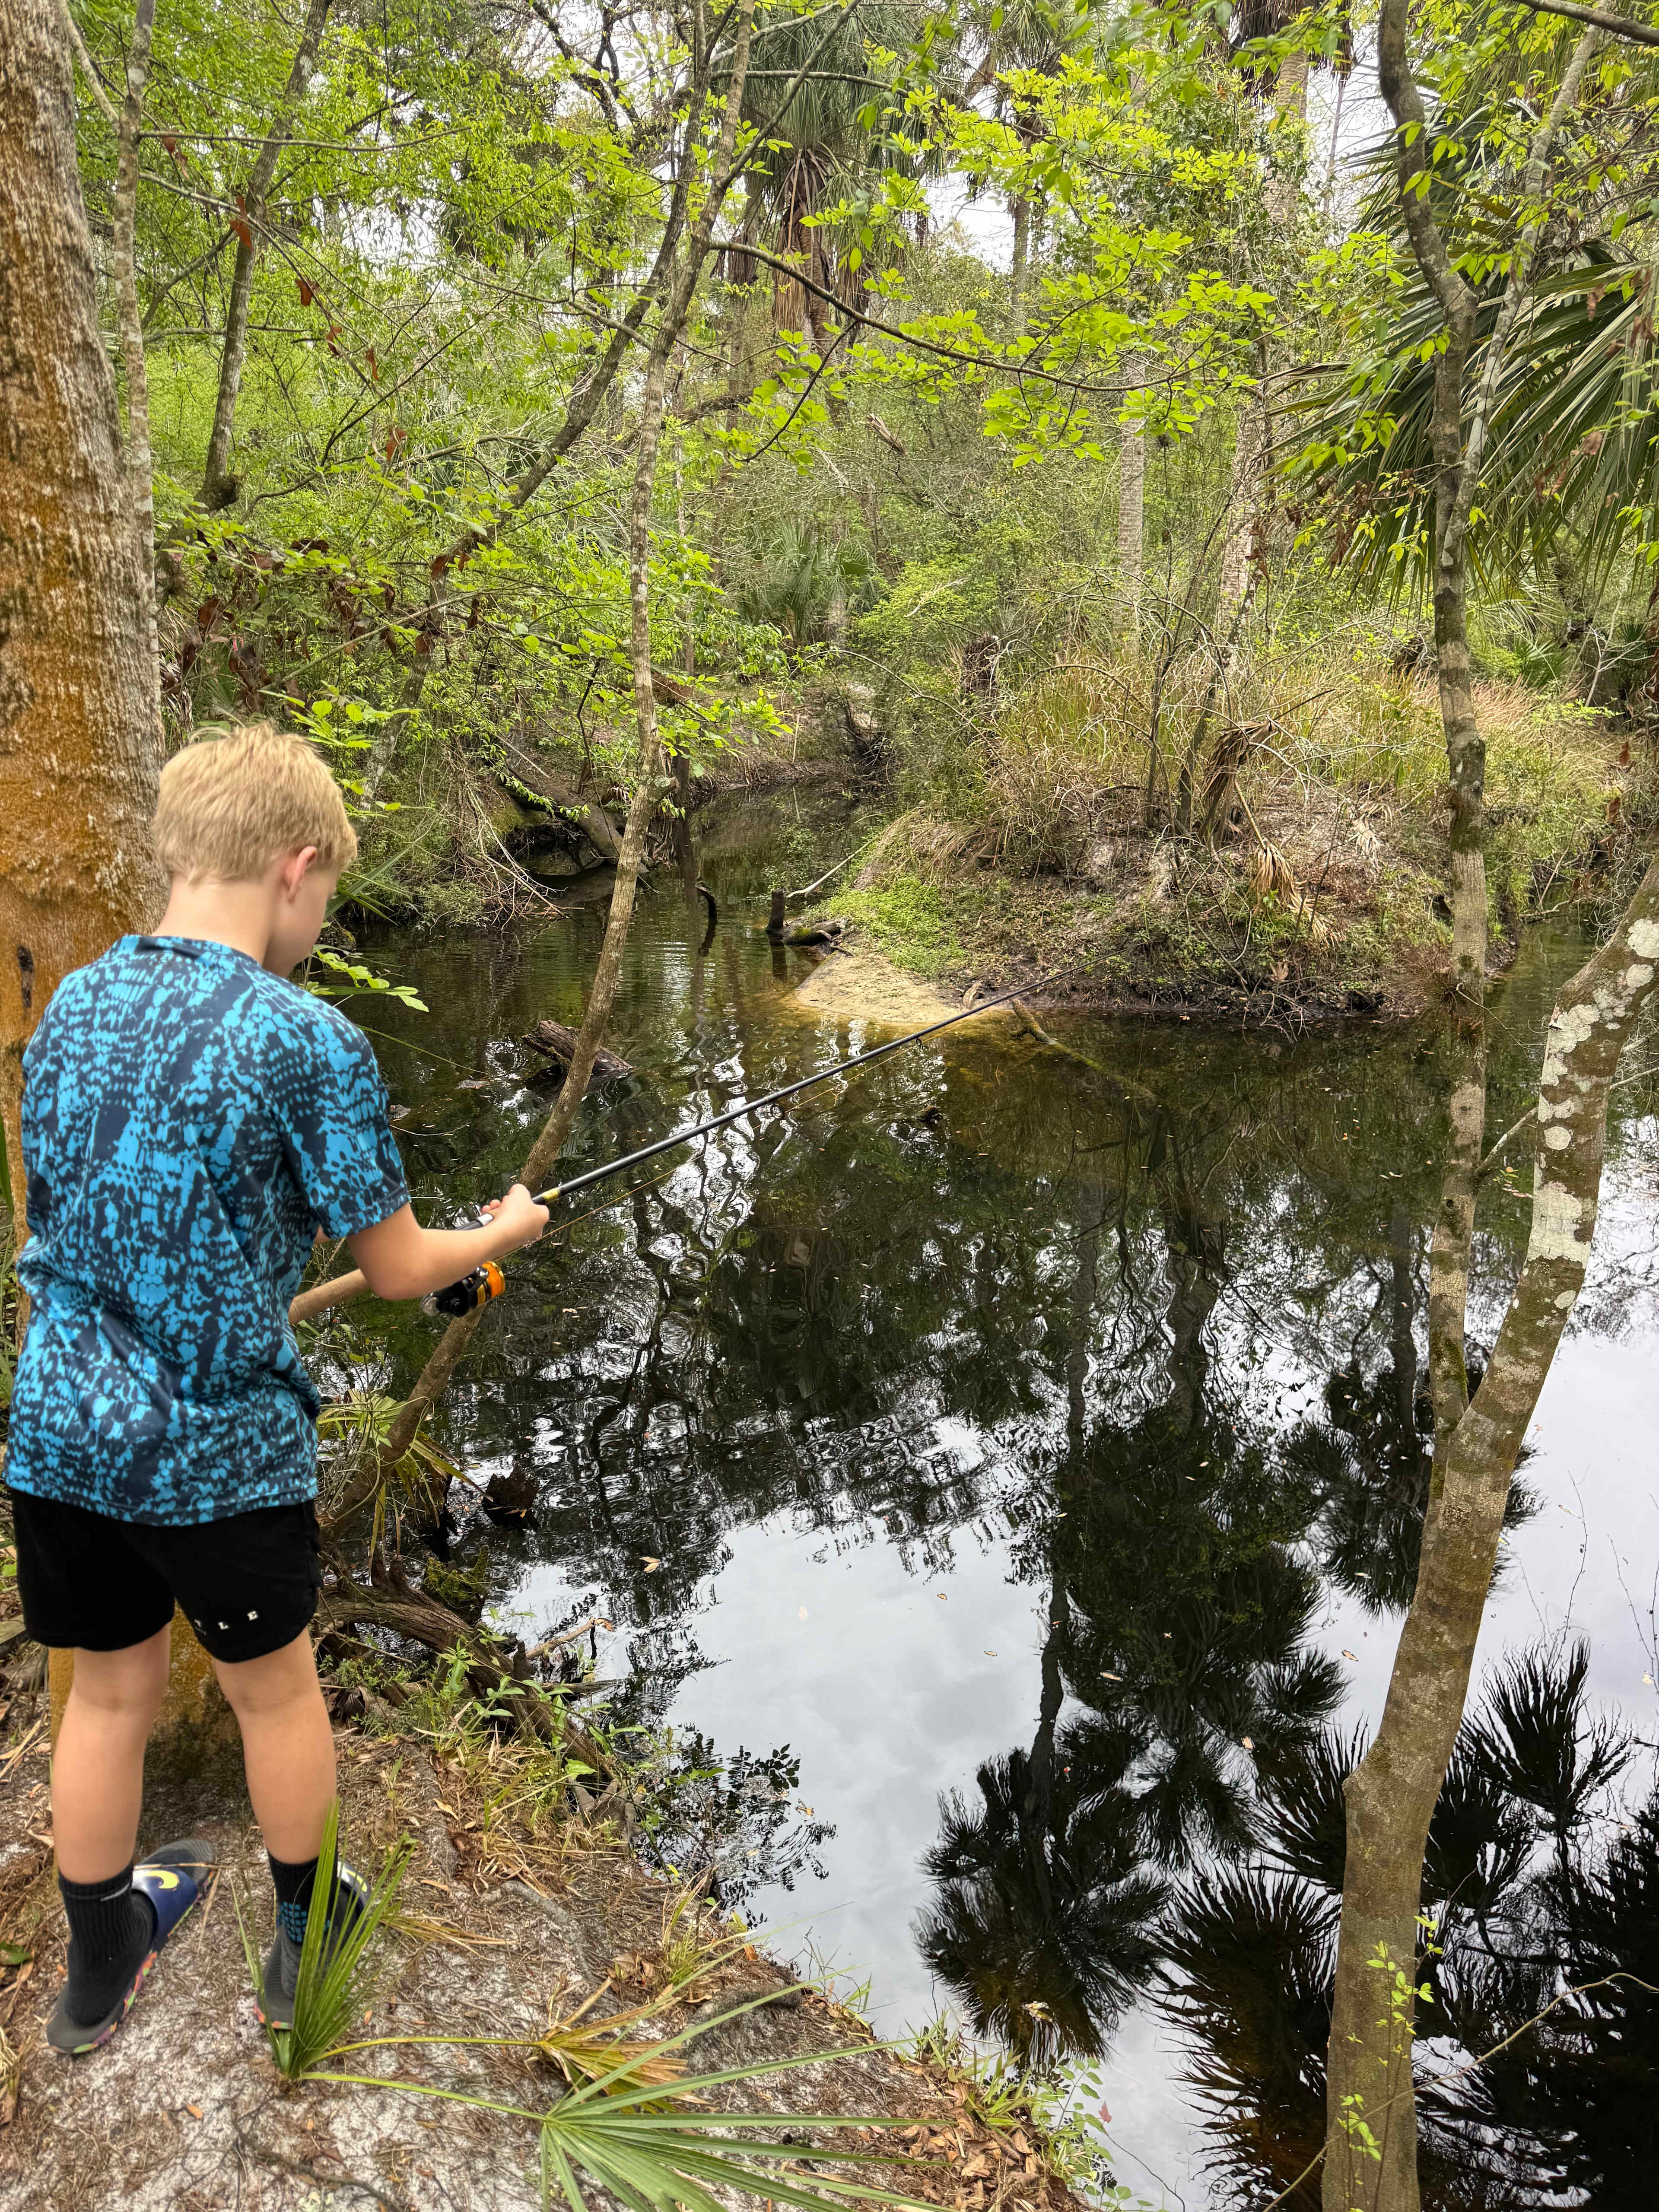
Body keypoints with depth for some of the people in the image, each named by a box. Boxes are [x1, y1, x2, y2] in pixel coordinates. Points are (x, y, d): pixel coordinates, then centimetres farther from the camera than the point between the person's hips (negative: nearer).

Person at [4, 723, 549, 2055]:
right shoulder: (309, 1042, -18)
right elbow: (398, 1269, -11)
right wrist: (505, 1232, 9)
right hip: (222, 1450, -5)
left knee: (110, 1693, 23)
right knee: (276, 1692, 18)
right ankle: (308, 1944, 39)